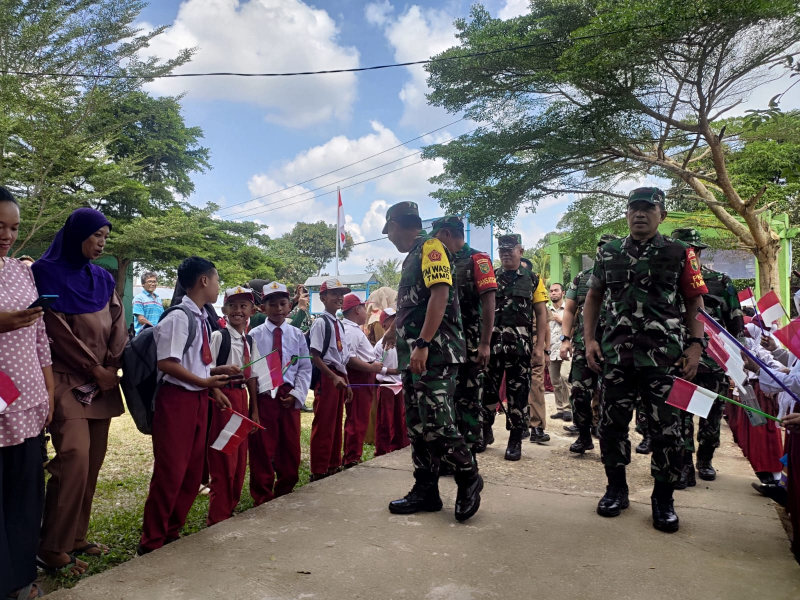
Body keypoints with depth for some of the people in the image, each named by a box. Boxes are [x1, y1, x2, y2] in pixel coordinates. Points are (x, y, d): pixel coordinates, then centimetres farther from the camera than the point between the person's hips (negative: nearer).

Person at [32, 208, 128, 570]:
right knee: (74, 457, -15)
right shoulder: (47, 272, -4)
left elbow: (118, 325, 8)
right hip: (67, 380, -6)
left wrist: (111, 368, -6)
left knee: (93, 460, 6)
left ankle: (76, 537, 16)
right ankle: (52, 546, -1)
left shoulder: (103, 279, 13)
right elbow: (56, 328, -11)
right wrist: (94, 369, -10)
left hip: (103, 383, 6)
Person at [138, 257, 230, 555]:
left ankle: (172, 533, 30)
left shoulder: (203, 319, 11)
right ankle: (151, 542, 15)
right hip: (177, 398, -9)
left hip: (199, 399, 9)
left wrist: (215, 390, 9)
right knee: (170, 472, -1)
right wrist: (205, 382, -19)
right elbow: (166, 363, -21)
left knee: (192, 472, 14)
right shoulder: (179, 317, -16)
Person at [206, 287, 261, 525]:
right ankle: (218, 516, 10)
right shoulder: (218, 336, -10)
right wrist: (222, 369, -33)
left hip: (242, 397, 7)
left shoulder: (250, 341, 9)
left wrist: (254, 410, 11)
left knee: (240, 456, 13)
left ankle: (231, 508, 27)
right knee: (223, 458, -2)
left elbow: (252, 376, 11)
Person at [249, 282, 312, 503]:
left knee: (290, 448, 12)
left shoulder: (297, 335, 3)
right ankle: (263, 498, 21)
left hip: (290, 396, 3)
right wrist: (257, 395, -13)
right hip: (263, 396, -2)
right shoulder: (255, 335, -3)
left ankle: (283, 495, 31)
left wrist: (297, 393, -7)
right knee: (262, 449, 5)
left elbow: (305, 368, 4)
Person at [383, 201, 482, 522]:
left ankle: (469, 477, 12)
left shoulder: (430, 247, -7)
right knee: (418, 426, 11)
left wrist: (422, 345, -24)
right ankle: (425, 491, 20)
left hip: (434, 354, -10)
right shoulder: (412, 257, 23)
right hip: (414, 356, 10)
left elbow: (440, 294, -19)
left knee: (437, 424, -9)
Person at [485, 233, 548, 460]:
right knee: (488, 389, 6)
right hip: (492, 344, 1)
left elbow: (541, 314, 3)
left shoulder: (533, 280, 6)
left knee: (518, 393, 3)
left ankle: (515, 440, 13)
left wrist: (539, 346, -6)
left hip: (521, 346, -1)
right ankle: (485, 430, 25)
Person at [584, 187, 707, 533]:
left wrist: (696, 345, -7)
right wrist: (589, 340, 4)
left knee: (667, 429, 3)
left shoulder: (680, 254, 2)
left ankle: (663, 499, 20)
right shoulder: (608, 254, 8)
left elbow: (694, 303, 4)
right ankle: (616, 489, 26)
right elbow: (593, 298, 14)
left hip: (665, 358, -2)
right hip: (615, 357, 2)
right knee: (612, 424, 8)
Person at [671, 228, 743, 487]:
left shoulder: (721, 282, 2)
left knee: (712, 416, 12)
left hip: (714, 362, 1)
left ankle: (705, 460, 31)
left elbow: (736, 324, 5)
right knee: (680, 415, -4)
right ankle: (685, 466, 3)